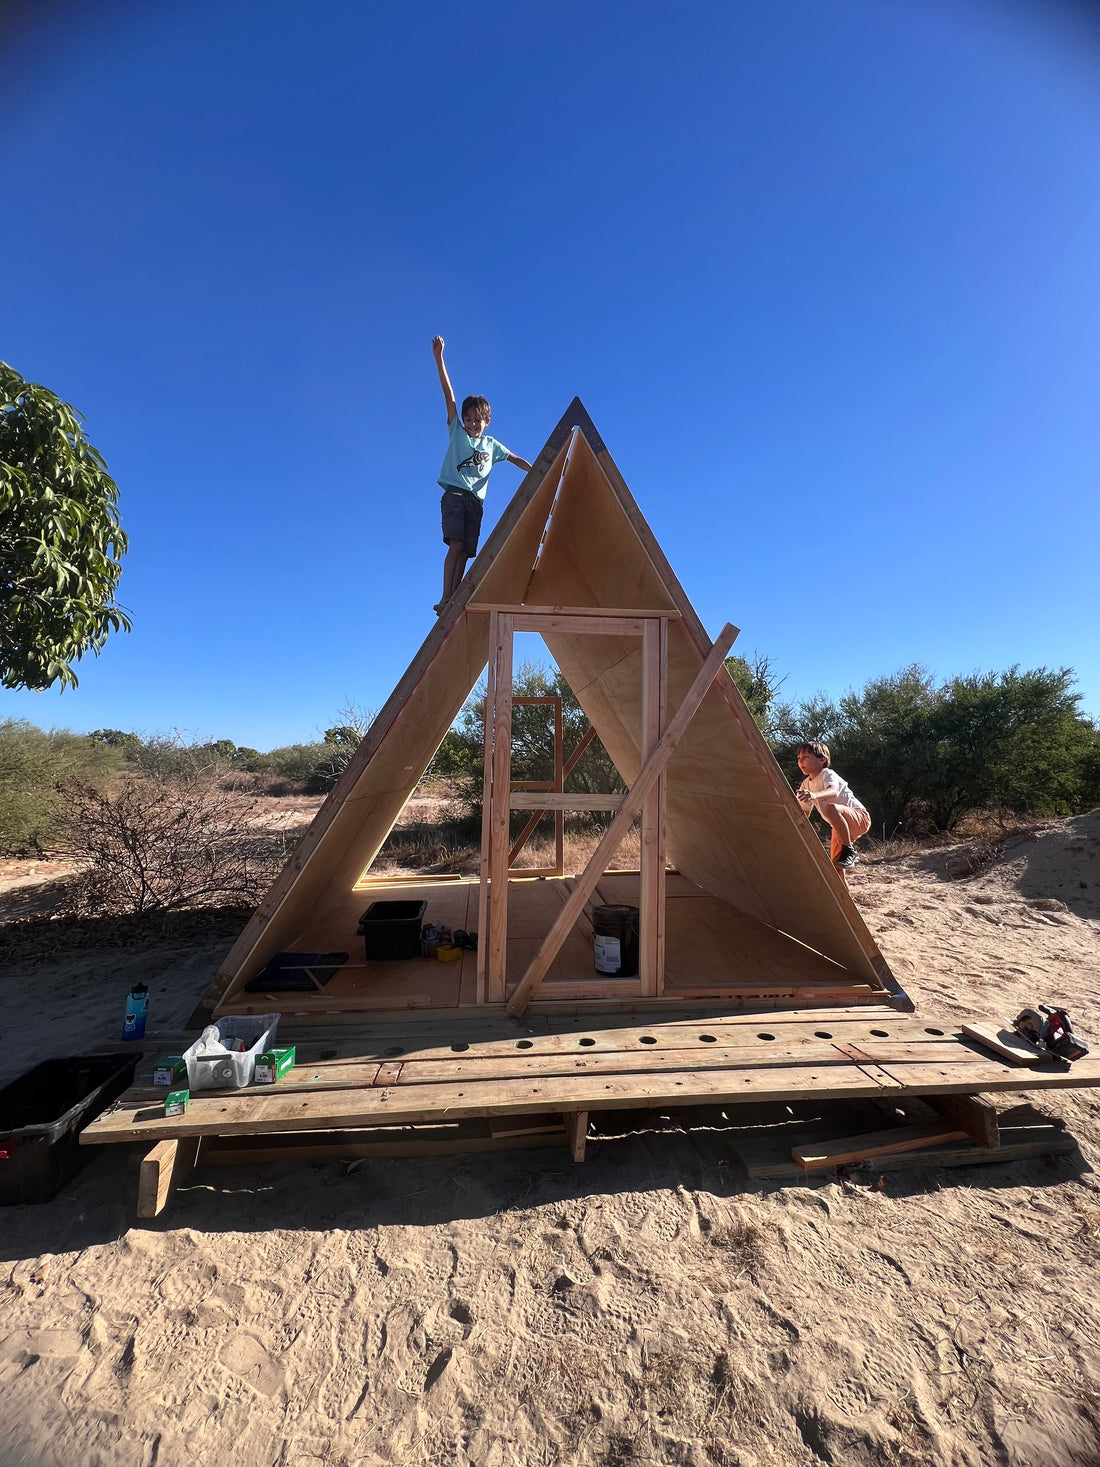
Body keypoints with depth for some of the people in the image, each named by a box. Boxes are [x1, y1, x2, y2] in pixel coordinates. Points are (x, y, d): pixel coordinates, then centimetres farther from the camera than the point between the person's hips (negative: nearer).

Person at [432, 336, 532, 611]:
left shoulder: (491, 444, 22)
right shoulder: (457, 432, 14)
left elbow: (516, 460, 21)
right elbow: (449, 395, 6)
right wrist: (438, 358, -1)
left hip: (476, 500, 4)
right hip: (454, 494, -3)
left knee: (466, 552, -6)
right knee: (456, 545, -21)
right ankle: (445, 599, -28)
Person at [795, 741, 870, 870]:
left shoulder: (828, 774, -16)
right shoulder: (806, 784, 6)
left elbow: (833, 791, -41)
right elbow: (804, 813, 14)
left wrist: (814, 795, -61)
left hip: (860, 818, -8)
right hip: (842, 826, 8)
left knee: (831, 808, -37)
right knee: (835, 861, 3)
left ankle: (850, 850, -25)